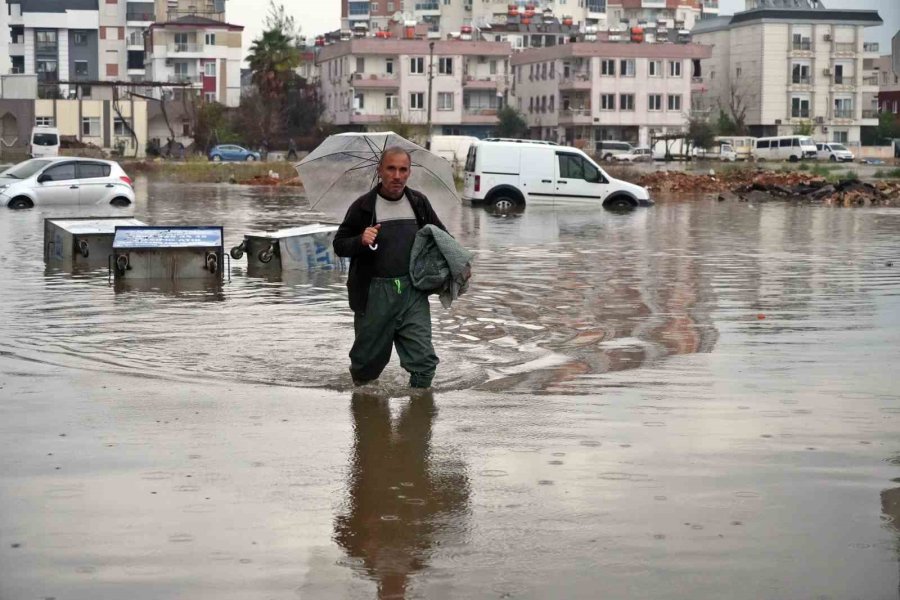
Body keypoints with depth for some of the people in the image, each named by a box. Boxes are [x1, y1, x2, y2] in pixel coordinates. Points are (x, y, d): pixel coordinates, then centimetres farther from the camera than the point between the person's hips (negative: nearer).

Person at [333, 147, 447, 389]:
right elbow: (339, 245, 1)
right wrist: (360, 240, -20)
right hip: (375, 294, -2)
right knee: (368, 360, 11)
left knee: (424, 360, -6)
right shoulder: (363, 206, -3)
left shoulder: (419, 203, 6)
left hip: (413, 291, 2)